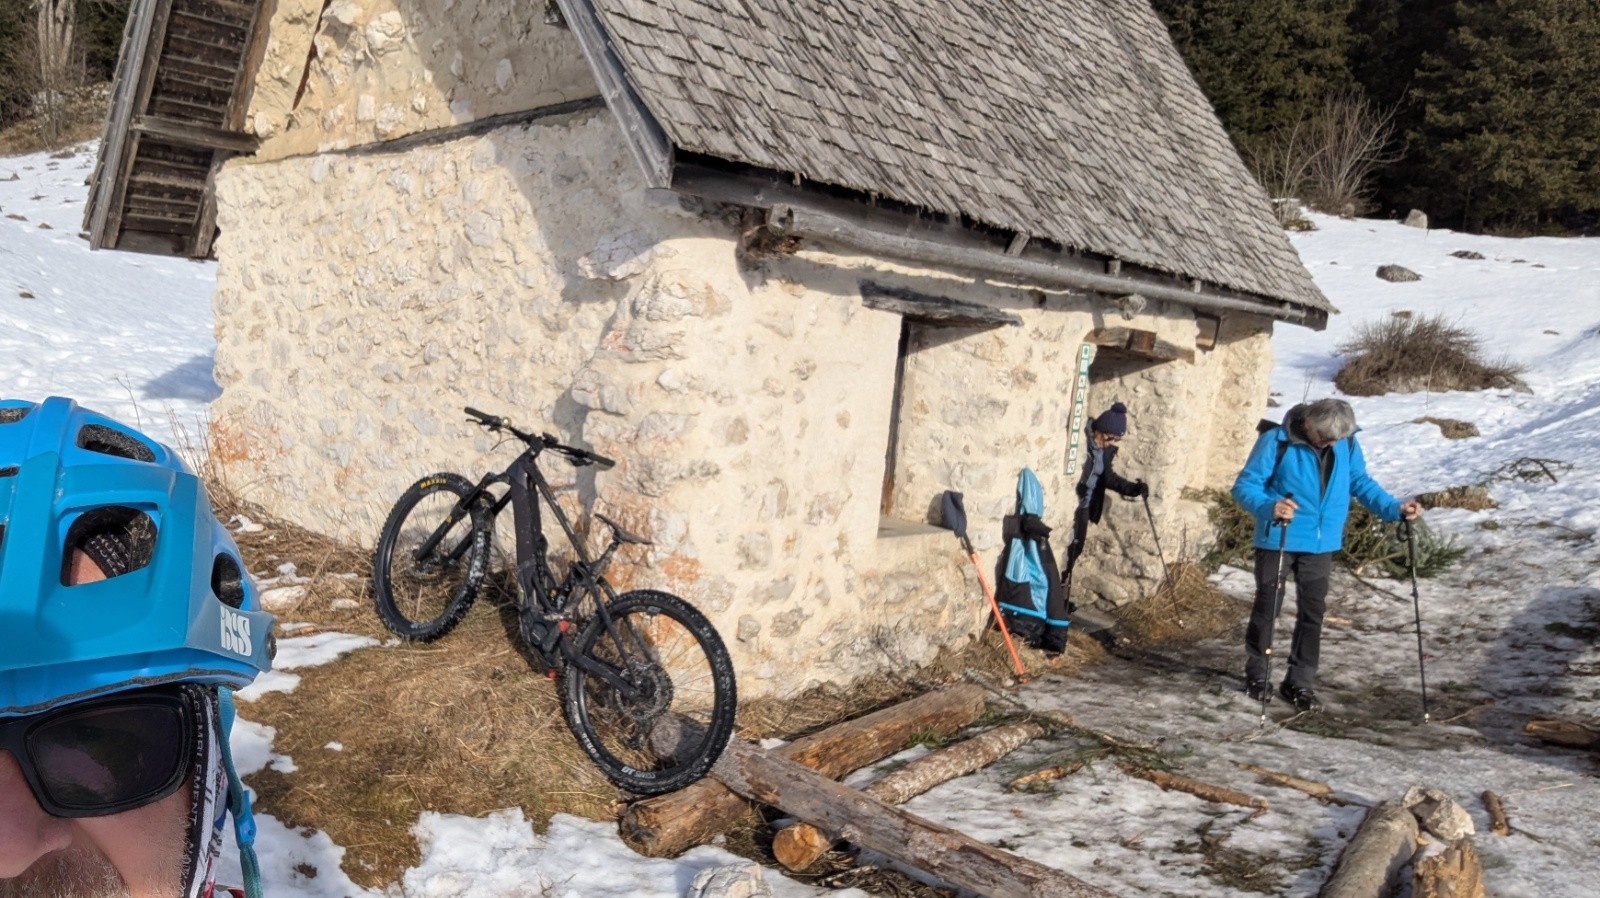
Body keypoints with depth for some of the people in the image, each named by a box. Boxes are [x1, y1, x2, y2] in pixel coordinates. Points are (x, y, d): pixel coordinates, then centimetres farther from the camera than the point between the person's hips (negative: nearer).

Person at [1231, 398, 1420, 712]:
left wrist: (1394, 508, -2)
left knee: (1312, 613, 8)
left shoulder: (1346, 443, -3)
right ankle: (1256, 673, 26)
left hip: (1321, 543, 4)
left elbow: (1360, 482, 11)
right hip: (1277, 541, -4)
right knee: (1266, 608, 9)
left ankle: (1299, 682, 20)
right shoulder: (1276, 441, -17)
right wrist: (1268, 507, -34)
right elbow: (1244, 486, -15)